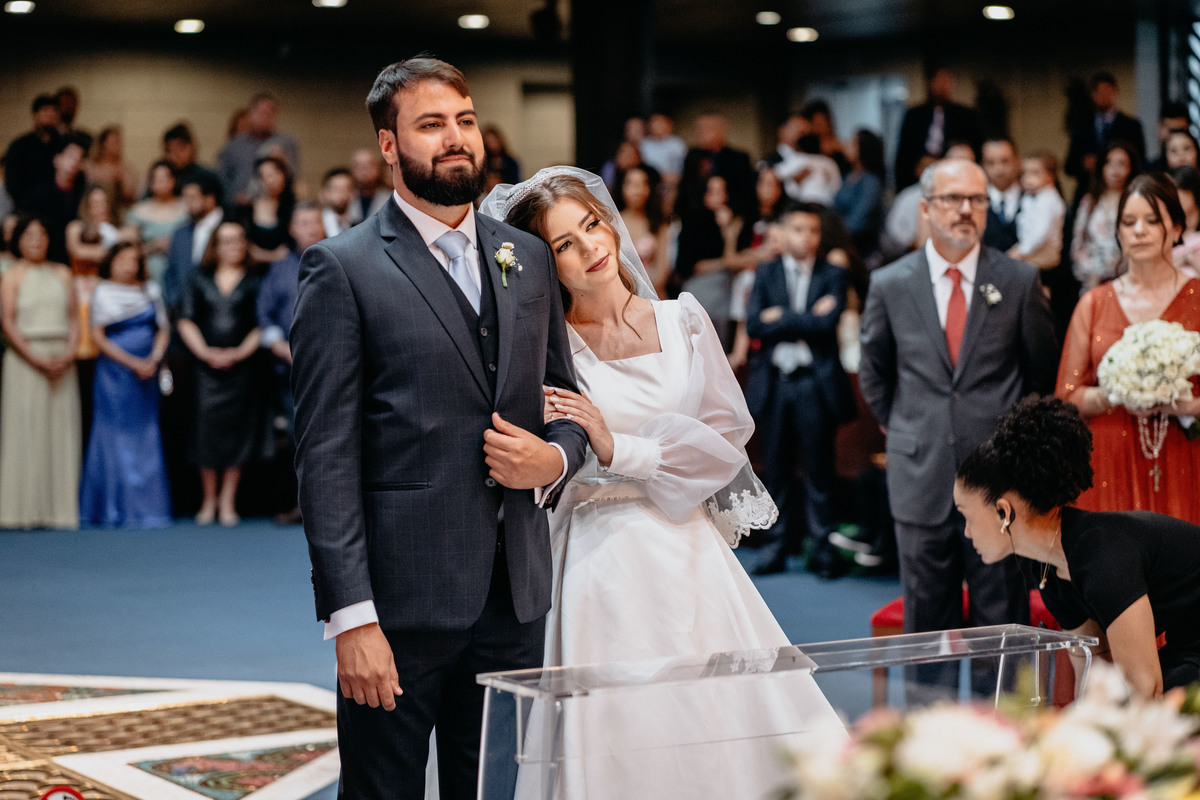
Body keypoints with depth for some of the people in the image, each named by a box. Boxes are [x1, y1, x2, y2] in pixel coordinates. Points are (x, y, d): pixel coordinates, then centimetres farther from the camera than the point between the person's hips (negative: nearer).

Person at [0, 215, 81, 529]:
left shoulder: (62, 274, 13)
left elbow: (74, 318, 11)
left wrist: (69, 352, -7)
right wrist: (36, 358, -15)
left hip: (61, 359, 4)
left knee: (61, 431, 0)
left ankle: (59, 508, 2)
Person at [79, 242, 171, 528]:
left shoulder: (150, 291, 11)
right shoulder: (103, 293, 1)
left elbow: (163, 329, 12)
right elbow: (98, 336, -5)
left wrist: (154, 359, -6)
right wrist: (131, 362, -12)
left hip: (146, 373, 3)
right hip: (114, 372, -3)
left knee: (146, 437, 2)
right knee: (115, 437, -3)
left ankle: (148, 507, 5)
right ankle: (115, 510, 1)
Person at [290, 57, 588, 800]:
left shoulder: (528, 257, 13)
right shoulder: (343, 269, -5)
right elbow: (326, 453, -10)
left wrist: (554, 459, -4)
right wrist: (351, 616, -16)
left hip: (516, 597, 5)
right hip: (402, 598, -5)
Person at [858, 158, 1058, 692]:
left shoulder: (1020, 282, 1)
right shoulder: (890, 286, 4)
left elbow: (1042, 370, 12)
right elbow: (873, 373, 18)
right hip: (922, 476, 1)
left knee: (1002, 618, 2)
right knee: (928, 622, 7)